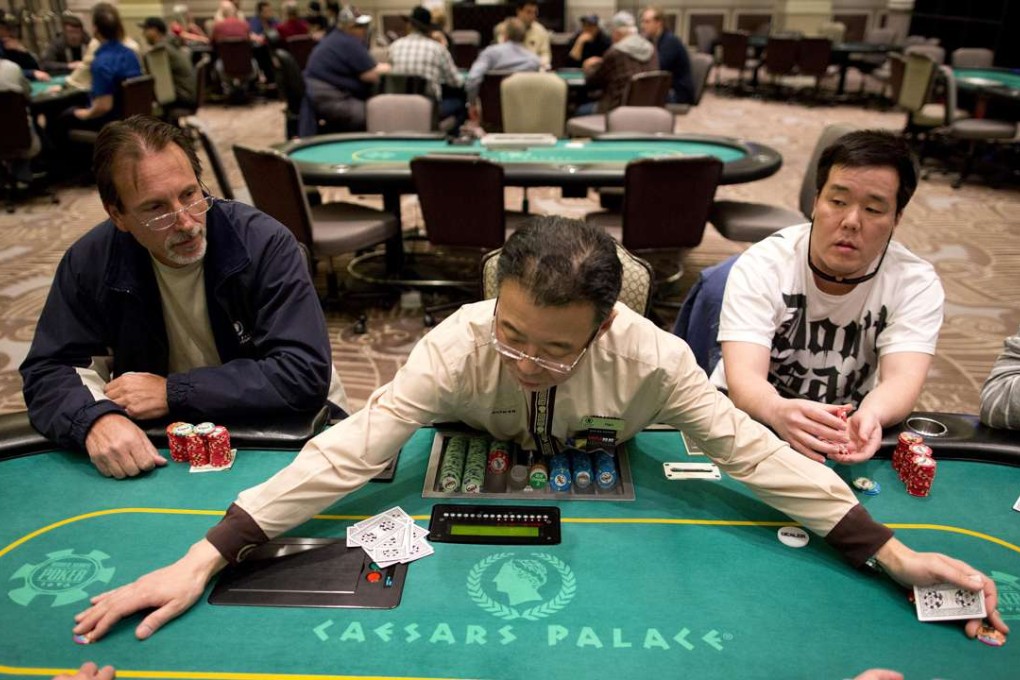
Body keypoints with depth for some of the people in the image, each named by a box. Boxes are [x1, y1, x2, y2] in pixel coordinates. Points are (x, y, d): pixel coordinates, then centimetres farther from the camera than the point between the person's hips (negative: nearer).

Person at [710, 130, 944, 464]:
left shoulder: (916, 283, -7)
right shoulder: (761, 266, -14)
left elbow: (902, 378, -19)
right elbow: (743, 378, -25)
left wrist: (871, 415, -43)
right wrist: (779, 412, -49)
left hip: (845, 434, 2)